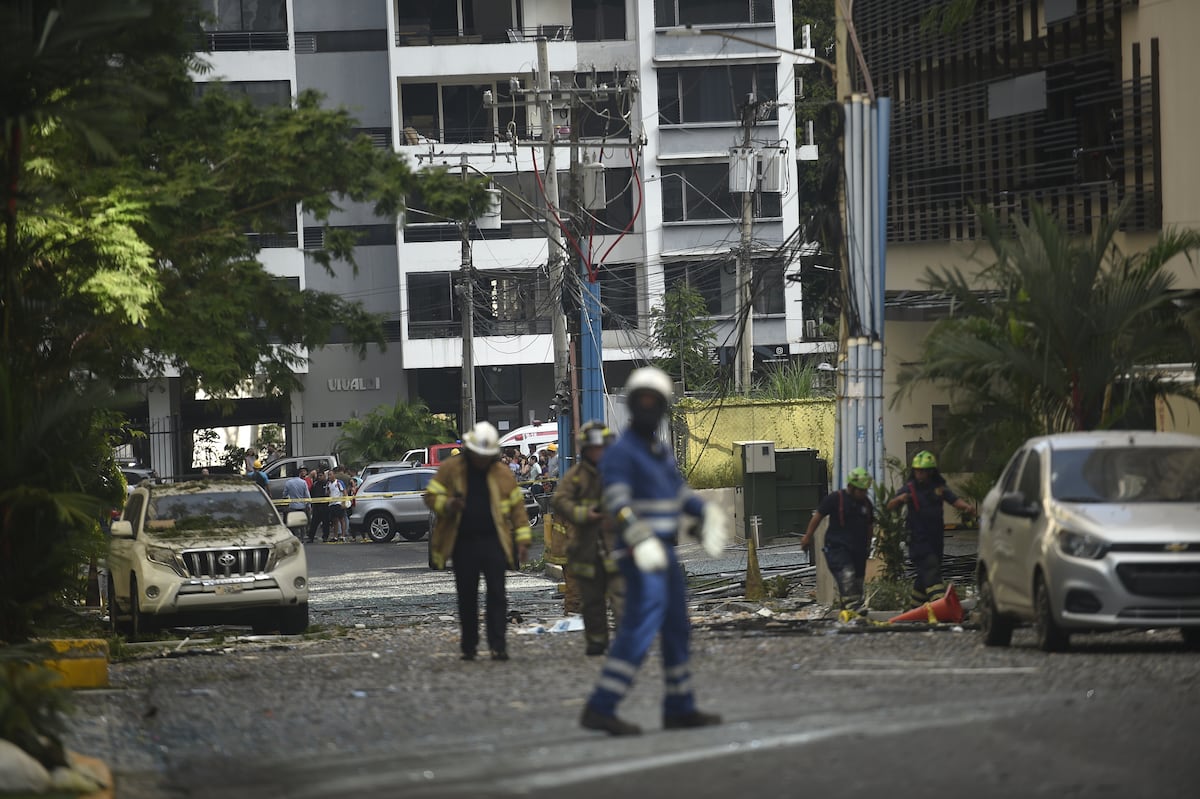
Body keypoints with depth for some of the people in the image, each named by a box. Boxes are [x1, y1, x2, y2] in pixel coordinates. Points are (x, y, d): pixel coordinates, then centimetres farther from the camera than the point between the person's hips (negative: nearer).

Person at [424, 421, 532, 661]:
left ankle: (498, 645, -8)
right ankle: (468, 646, 17)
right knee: (467, 597, 6)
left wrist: (522, 539, 5)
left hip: (493, 542, 0)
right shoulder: (450, 469, 4)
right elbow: (431, 495, 7)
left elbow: (517, 506, 11)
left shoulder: (503, 474, 7)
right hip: (463, 544, 0)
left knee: (497, 594, -8)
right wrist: (447, 505, -15)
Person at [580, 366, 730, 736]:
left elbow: (680, 492, 30)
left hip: (664, 554, 9)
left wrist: (708, 512, 14)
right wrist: (641, 540, -37)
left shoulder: (660, 451, 17)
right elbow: (618, 502, -24)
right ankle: (600, 708, -22)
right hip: (640, 556, -9)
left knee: (677, 630, 15)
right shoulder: (621, 452, -11)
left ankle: (680, 709, 25)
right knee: (640, 628, -18)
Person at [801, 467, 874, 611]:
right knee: (847, 575, -26)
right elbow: (818, 516, -1)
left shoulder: (866, 503, 13)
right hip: (838, 547, -7)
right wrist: (808, 537, -1)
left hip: (858, 550, 7)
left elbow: (869, 525, 25)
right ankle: (852, 605, -37)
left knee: (857, 583, 7)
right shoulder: (836, 499, -5)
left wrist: (868, 546, 28)